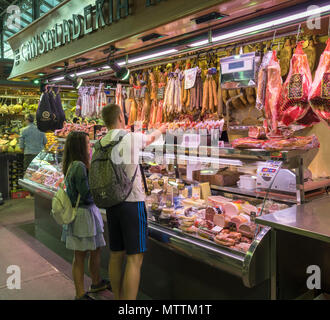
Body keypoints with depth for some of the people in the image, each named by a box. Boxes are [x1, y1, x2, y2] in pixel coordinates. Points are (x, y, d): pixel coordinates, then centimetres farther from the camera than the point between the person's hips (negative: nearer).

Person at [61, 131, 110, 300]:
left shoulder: (73, 165, 7)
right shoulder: (79, 167, -22)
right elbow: (87, 195, -22)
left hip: (89, 212, 10)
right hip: (83, 214, -10)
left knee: (96, 249, 22)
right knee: (80, 255, 5)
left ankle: (96, 283, 41)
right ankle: (80, 294, 20)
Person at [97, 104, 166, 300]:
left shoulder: (102, 144, 7)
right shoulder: (132, 137, -6)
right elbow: (151, 138, 16)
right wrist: (161, 130, 37)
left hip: (111, 203, 6)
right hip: (132, 202, -6)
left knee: (116, 255, 15)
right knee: (135, 258, -1)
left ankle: (118, 298, 28)